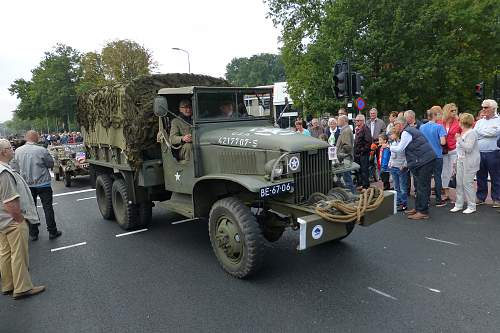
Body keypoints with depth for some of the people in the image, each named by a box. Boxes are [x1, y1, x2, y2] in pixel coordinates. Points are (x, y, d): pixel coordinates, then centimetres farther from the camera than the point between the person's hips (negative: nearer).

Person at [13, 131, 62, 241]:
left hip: (27, 184, 4)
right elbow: (51, 164, -5)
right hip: (42, 183, -3)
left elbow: (17, 166, 7)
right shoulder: (42, 150, -17)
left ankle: (33, 234, 20)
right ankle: (52, 232, 12)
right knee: (48, 208, 6)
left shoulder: (18, 151, -5)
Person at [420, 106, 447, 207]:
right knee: (437, 177, 5)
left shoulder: (422, 127, 2)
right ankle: (438, 200, 13)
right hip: (437, 156, -4)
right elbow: (442, 142, -20)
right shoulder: (439, 127, -12)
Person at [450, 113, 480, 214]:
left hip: (469, 163, -8)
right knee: (459, 183, 9)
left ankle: (471, 206, 8)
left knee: (467, 184, -4)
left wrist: (459, 139, -18)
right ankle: (459, 205, 17)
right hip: (461, 161, 9)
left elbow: (468, 148, -25)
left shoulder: (471, 133, -14)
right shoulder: (463, 133, 12)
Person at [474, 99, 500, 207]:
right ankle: (480, 197, 21)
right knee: (480, 177, 11)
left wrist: (481, 133, -5)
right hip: (479, 153, 4)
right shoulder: (479, 122, 15)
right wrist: (488, 131, -6)